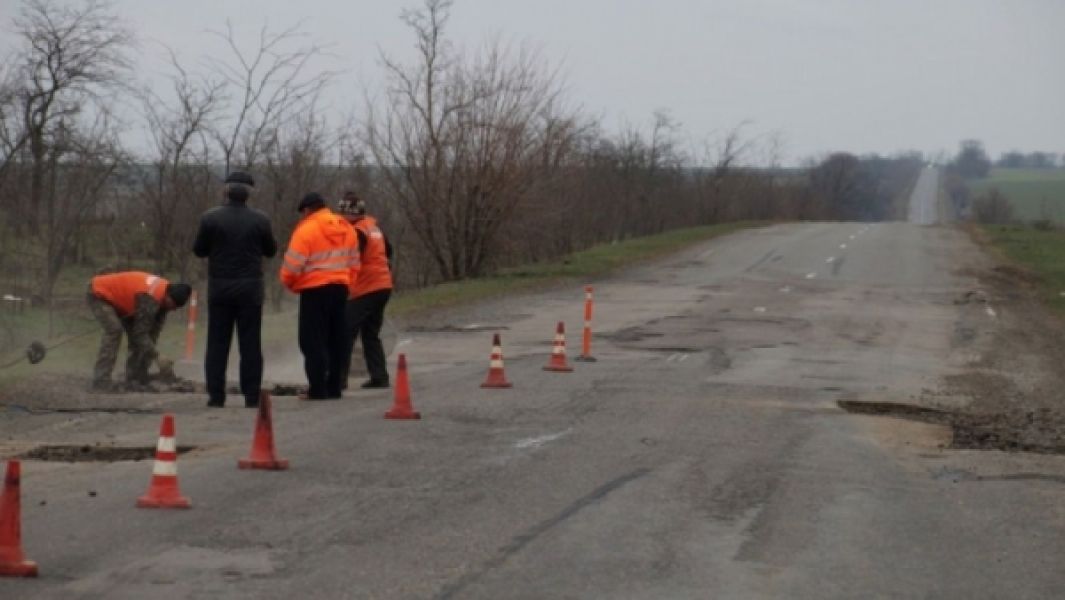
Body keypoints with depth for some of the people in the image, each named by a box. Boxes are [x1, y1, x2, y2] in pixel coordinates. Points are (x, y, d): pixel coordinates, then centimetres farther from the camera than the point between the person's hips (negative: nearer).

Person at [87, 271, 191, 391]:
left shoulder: (164, 293, -7)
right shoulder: (150, 298, -35)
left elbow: (155, 328, 2)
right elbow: (141, 332, -31)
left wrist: (150, 353, 1)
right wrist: (156, 356, -28)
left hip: (116, 298, 10)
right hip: (99, 295, -10)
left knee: (135, 334, 4)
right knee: (114, 330, -26)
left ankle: (134, 379, 8)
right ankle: (101, 382, -26)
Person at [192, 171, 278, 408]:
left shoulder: (210, 218, -6)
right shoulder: (260, 220, -5)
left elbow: (198, 250, 1)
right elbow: (271, 251, 6)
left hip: (220, 288, 0)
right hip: (250, 288, 0)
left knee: (217, 343, 6)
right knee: (250, 344, 5)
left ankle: (216, 394, 4)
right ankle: (252, 395, 3)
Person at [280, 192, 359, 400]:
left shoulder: (306, 229, -12)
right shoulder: (346, 229, 11)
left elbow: (292, 265, -14)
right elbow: (354, 263, 14)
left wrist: (289, 283, 4)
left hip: (315, 290, -7)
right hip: (340, 288, 7)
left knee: (312, 341, -2)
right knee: (336, 340, 12)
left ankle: (318, 388, -6)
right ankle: (334, 387, 13)